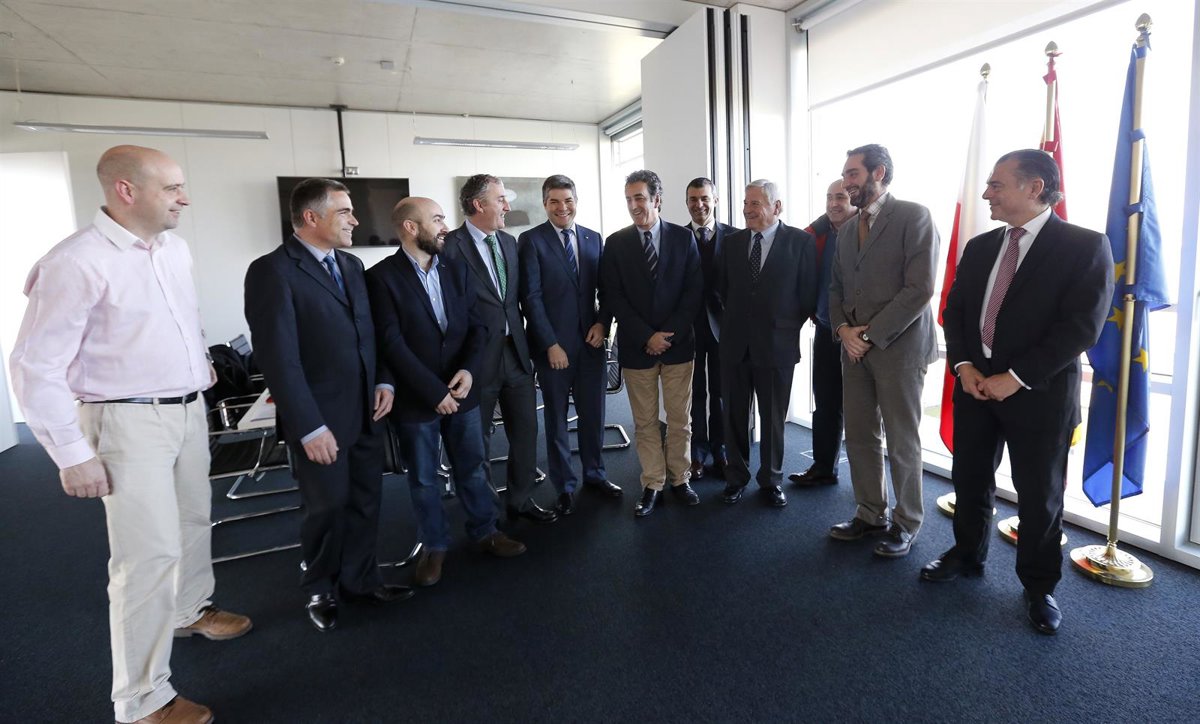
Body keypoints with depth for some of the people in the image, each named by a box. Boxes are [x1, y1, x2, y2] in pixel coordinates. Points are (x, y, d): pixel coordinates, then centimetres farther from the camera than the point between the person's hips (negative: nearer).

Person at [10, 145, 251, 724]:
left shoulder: (175, 248, 5)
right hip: (129, 421, -7)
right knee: (150, 553, -5)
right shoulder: (76, 262, -16)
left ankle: (190, 610, 47)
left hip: (188, 410, 7)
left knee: (194, 521, 21)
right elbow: (36, 367, -14)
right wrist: (73, 455, -14)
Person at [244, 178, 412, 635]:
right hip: (321, 420, -6)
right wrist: (309, 427, -19)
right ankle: (320, 591, 36)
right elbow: (278, 358, -18)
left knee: (365, 502, 16)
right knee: (327, 508, 11)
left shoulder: (351, 265, 9)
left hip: (365, 413, 6)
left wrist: (383, 381, 1)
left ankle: (360, 580, 36)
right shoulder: (272, 271, -14)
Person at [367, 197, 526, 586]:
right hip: (415, 398, -3)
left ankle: (485, 532, 34)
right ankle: (434, 545, 31)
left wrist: (468, 369, -14)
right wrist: (434, 391, -18)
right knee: (423, 479, 12)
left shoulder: (457, 268, 5)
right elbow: (392, 343, -16)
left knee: (473, 467, 15)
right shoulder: (382, 276, -10)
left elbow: (477, 325, 4)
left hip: (461, 391, 4)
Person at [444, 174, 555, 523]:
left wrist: (522, 338, 7)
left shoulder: (509, 242, 10)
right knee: (479, 440, 11)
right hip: (478, 358, -6)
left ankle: (521, 500, 32)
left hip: (516, 352, 6)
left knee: (526, 431, 13)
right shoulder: (451, 245, -12)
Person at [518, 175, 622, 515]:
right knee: (556, 418, 9)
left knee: (593, 413, 13)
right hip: (553, 345, -3)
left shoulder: (593, 238, 9)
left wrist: (602, 323, -6)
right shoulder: (531, 240, -5)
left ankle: (594, 474, 32)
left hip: (591, 340, 4)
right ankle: (565, 486, 23)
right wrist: (551, 344, -14)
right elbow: (531, 297, -10)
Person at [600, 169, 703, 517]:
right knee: (645, 422, 7)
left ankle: (679, 479, 24)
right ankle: (652, 485, 19)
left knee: (680, 419, 8)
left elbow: (694, 290, 0)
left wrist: (669, 333, -10)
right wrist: (647, 336, -11)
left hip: (678, 343, 1)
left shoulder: (683, 238, 2)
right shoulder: (616, 243, 1)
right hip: (636, 346, 0)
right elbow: (613, 296, -3)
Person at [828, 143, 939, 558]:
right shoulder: (847, 229, 15)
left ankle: (906, 523, 20)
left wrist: (871, 334, -15)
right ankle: (870, 514, 25)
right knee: (859, 437, 10)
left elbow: (920, 288, -14)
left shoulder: (914, 217, -6)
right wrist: (843, 329, -2)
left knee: (902, 442, 3)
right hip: (854, 346, 6)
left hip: (898, 346, -6)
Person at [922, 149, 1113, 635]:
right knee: (970, 480, 15)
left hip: (1040, 393, -5)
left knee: (1039, 494, 7)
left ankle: (1039, 586, 26)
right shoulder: (979, 247, 9)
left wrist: (1014, 378, -19)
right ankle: (968, 555, 35)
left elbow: (1082, 326, -15)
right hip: (974, 385, 5)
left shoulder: (1085, 246, -8)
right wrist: (964, 367, -7)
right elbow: (954, 311, 9)